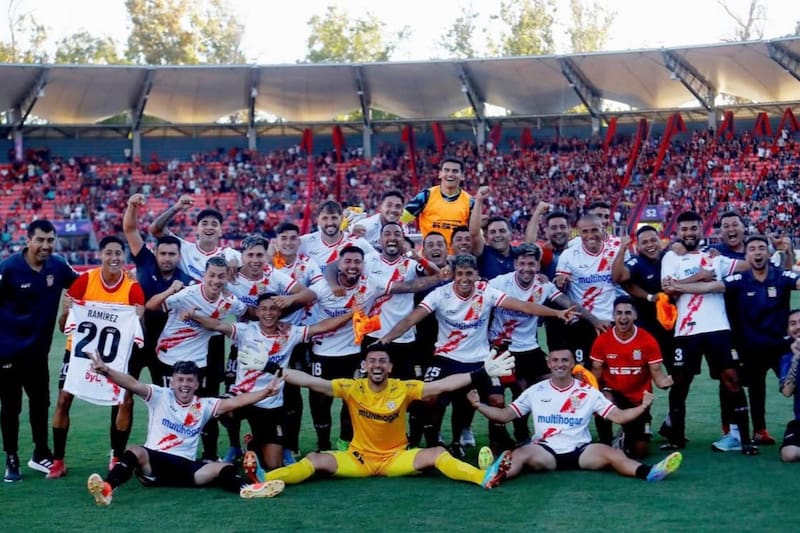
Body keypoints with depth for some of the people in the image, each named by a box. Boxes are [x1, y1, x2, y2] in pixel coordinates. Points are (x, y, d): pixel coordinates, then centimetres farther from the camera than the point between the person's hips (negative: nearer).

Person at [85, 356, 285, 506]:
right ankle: (107, 489, -57)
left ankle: (247, 489, -49)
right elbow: (133, 384, -12)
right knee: (134, 451, -36)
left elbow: (236, 401, 1)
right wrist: (106, 371, -29)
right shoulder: (160, 396, 4)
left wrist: (265, 392, -12)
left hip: (185, 466, 3)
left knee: (224, 468, -20)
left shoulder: (203, 406, 11)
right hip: (153, 461, -3)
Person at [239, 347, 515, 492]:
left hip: (397, 457, 0)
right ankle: (261, 480, -39)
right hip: (359, 458, 0)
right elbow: (312, 382, -15)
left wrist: (484, 373, -21)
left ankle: (484, 477, -40)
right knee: (316, 460, -22)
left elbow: (443, 385, -13)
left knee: (437, 454, -23)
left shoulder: (404, 388, -8)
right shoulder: (352, 388, -8)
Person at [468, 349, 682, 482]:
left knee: (612, 453, -29)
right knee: (520, 454, -33)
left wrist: (642, 407, -14)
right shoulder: (535, 391, 9)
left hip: (580, 451, 1)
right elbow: (504, 415, 8)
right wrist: (478, 405, -8)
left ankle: (649, 472, -52)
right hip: (546, 451, -1)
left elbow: (618, 416, 4)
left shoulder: (588, 392, 8)